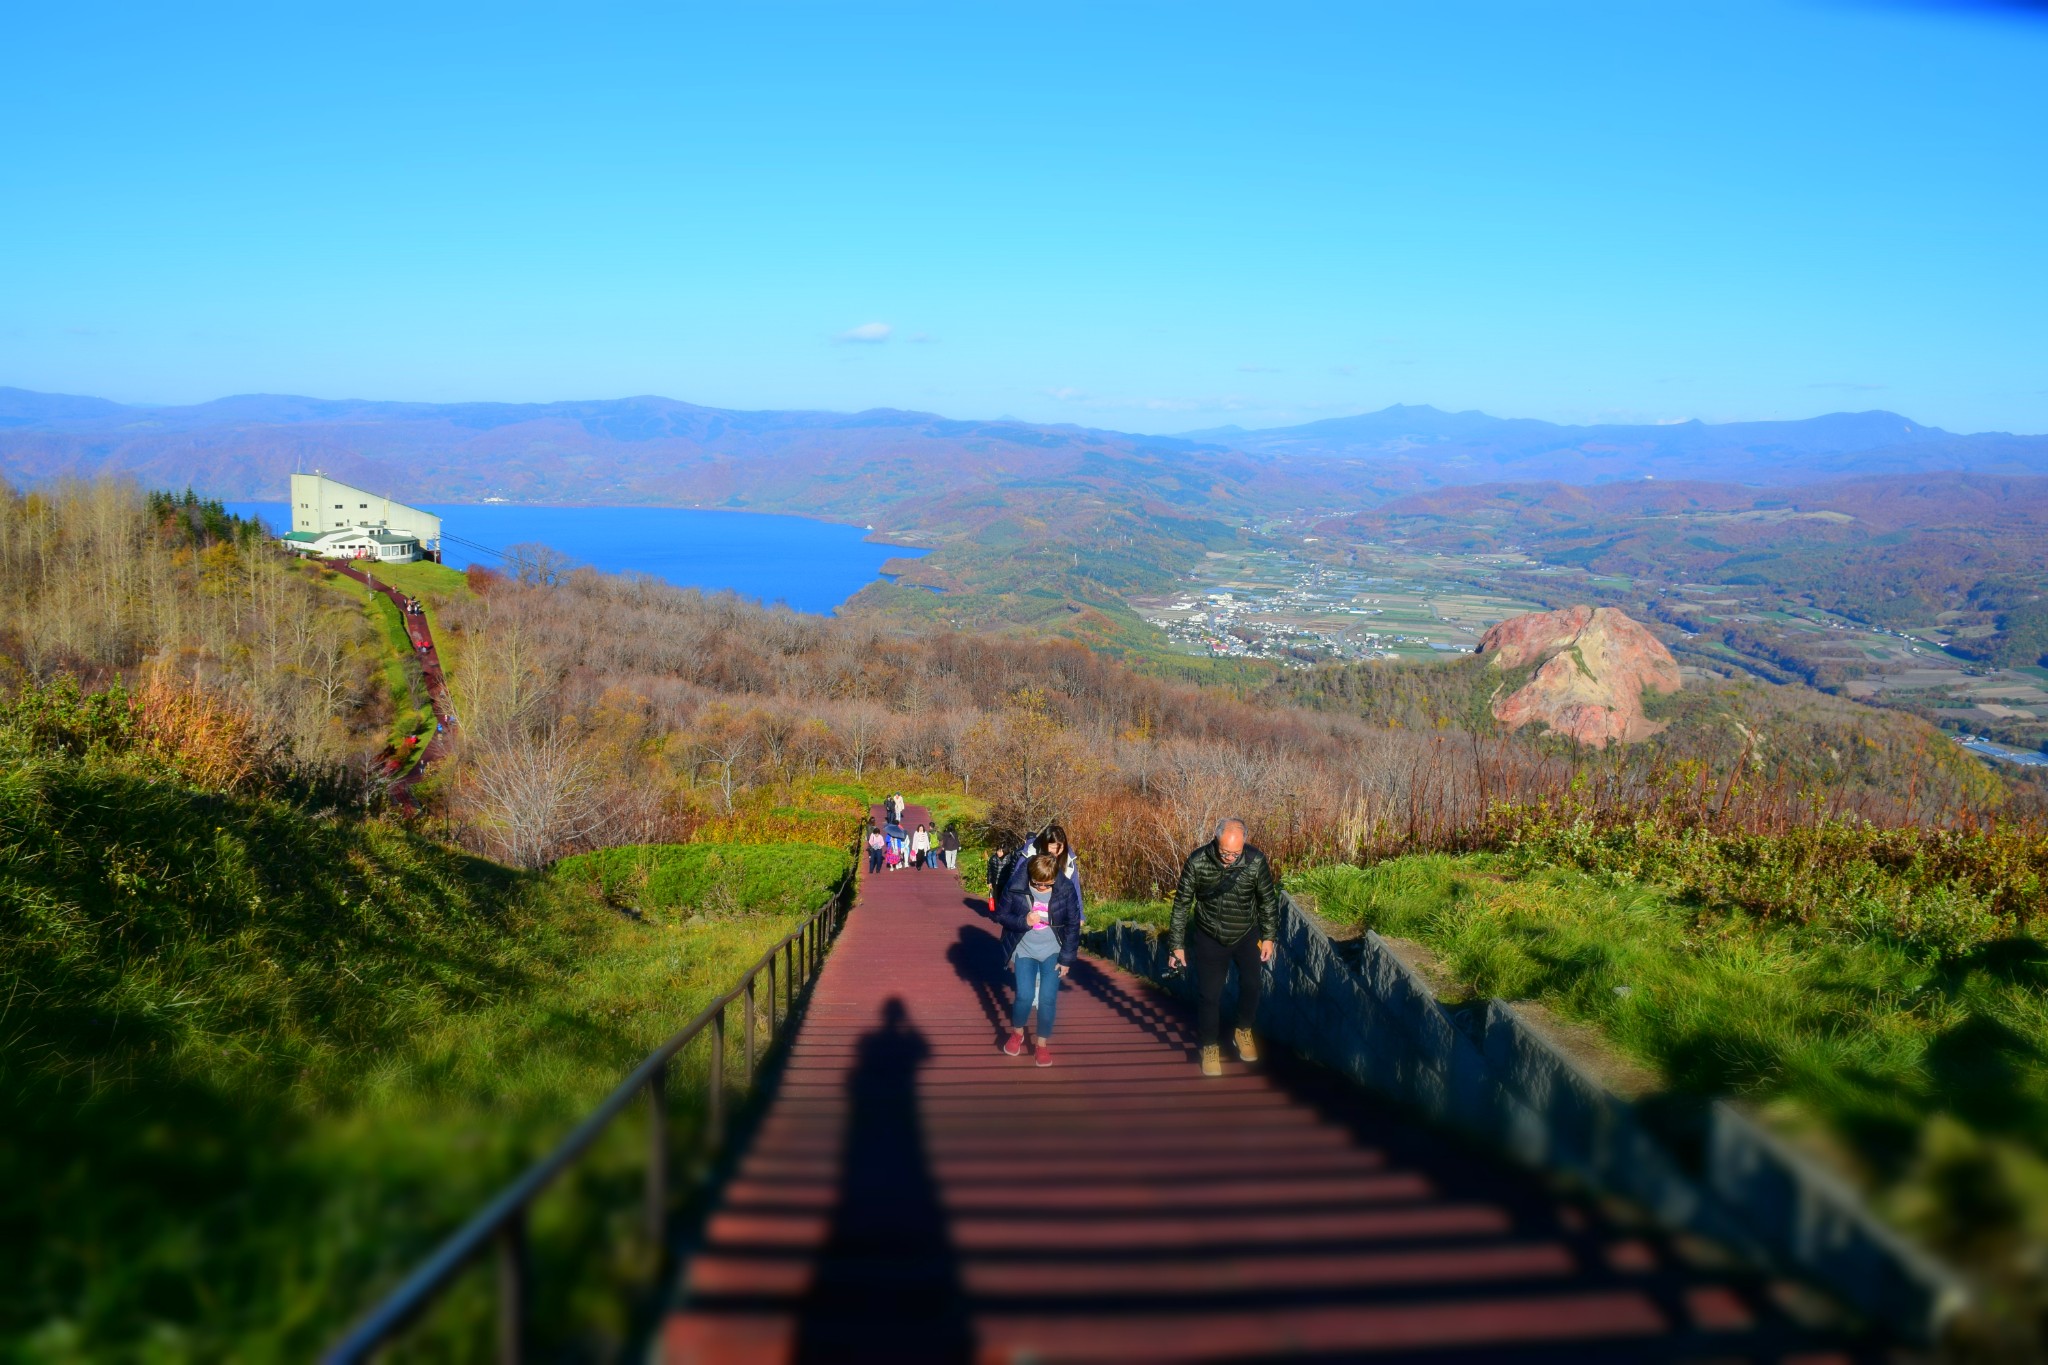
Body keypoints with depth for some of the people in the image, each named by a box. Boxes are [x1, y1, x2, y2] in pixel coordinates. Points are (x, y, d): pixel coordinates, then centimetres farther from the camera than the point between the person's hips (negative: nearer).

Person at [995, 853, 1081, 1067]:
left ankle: (1042, 1043, 17)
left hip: (1053, 952, 0)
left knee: (1048, 999, -5)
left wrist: (1066, 958, -6)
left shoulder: (1066, 889, -16)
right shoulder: (1016, 886, -17)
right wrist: (1023, 921, -25)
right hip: (1024, 950, 0)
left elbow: (1073, 925, -8)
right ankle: (1017, 1033, 23)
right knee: (1025, 995, -8)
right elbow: (1002, 914, -5)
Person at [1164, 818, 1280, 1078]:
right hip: (1210, 939, -1)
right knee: (1210, 995, 3)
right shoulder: (1196, 862, -24)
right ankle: (1211, 1046, 26)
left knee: (1250, 986, 12)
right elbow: (1182, 904, -12)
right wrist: (1177, 945, -9)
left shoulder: (1256, 861, -22)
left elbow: (1267, 900, -5)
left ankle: (1243, 1031, 40)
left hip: (1247, 936, 1)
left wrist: (1268, 937, 2)